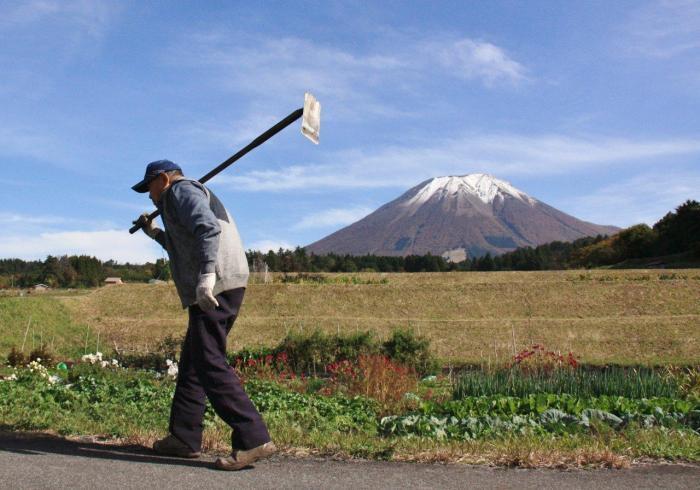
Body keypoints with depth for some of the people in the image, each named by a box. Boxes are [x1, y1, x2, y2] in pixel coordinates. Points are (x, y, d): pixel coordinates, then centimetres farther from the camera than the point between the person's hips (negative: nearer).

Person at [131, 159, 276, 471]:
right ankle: (184, 437, 20)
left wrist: (206, 276, -27)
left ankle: (253, 439, -17)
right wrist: (156, 234, 38)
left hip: (214, 287, -10)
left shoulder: (181, 190, 1)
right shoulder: (189, 195, 32)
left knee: (209, 363, -13)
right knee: (191, 362, 14)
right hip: (222, 288, 11)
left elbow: (208, 228, -18)